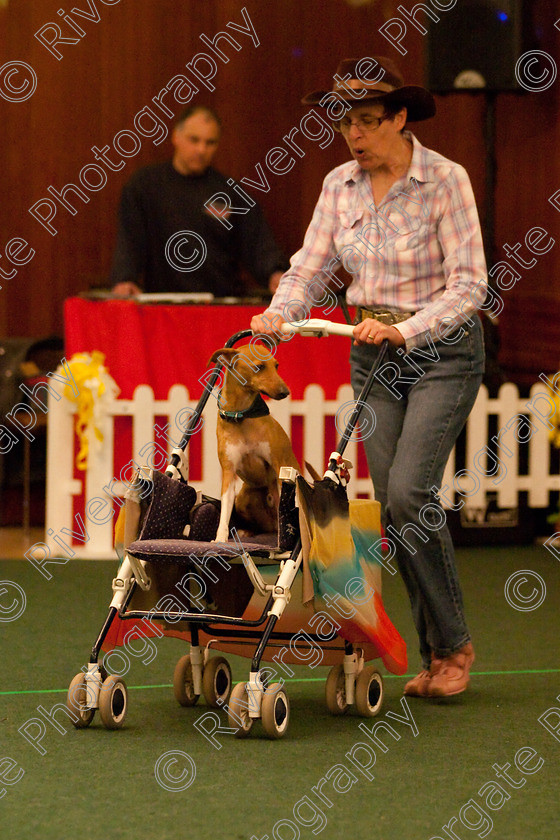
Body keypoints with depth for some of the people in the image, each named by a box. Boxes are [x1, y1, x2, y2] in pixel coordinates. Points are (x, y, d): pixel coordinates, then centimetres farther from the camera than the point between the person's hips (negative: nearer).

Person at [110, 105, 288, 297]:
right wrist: (123, 280, -18)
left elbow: (259, 245, 5)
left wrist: (275, 275, -17)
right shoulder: (144, 184, 9)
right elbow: (128, 239, 1)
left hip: (224, 303, 2)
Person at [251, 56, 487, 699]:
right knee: (394, 509, 1)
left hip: (442, 350, -5)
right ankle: (435, 655, 10)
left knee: (408, 492, -18)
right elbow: (310, 268, 3)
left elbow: (468, 285, -16)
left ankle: (454, 643, -3)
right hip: (371, 354, 5)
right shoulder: (340, 185, 2)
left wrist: (404, 330, -29)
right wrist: (277, 317, -17)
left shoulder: (445, 181, -13)